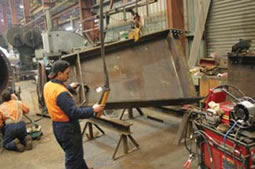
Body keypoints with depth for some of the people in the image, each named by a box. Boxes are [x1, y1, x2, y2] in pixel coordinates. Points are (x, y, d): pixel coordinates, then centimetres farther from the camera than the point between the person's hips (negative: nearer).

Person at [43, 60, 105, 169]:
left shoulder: (48, 86, 1)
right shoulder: (61, 92, -29)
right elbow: (74, 113, -29)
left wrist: (69, 88, 24)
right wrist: (92, 110, -21)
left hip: (57, 126, 10)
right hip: (68, 128, -10)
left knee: (75, 154, 25)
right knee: (74, 158, 7)